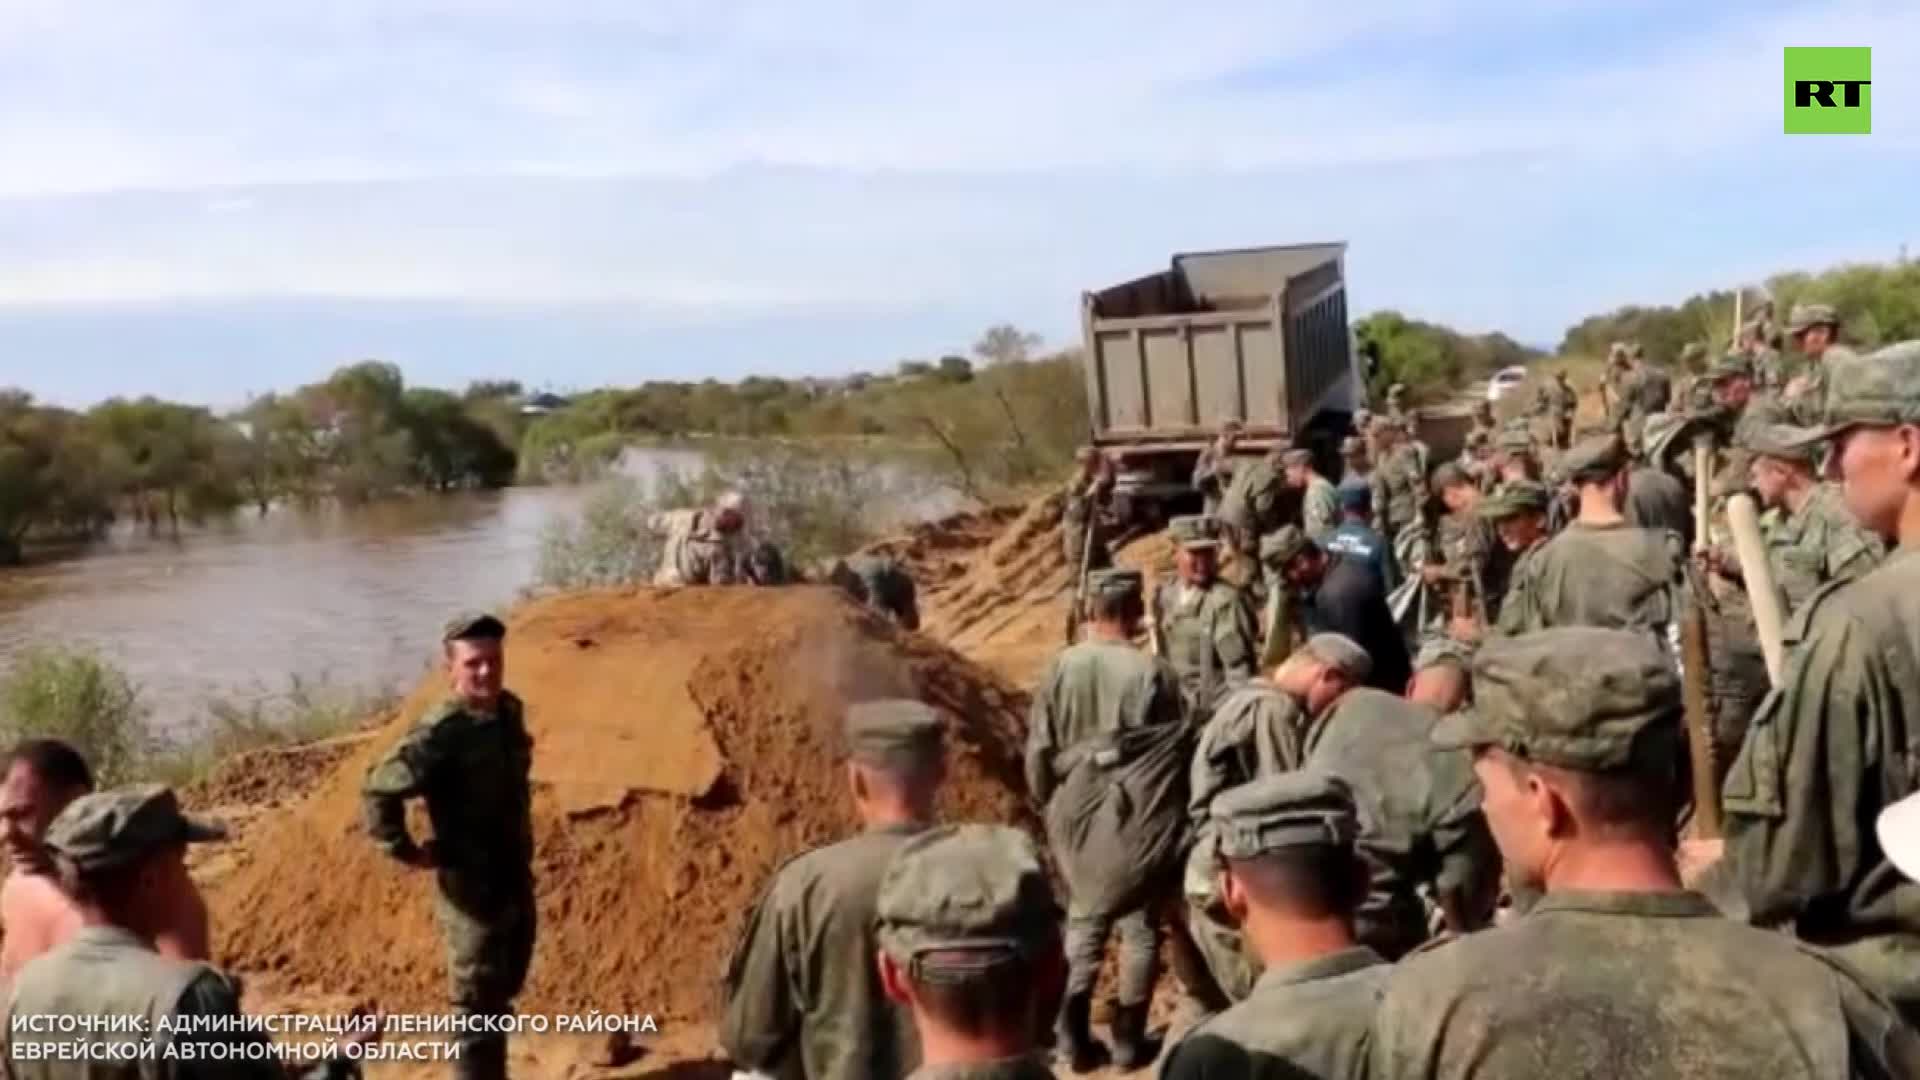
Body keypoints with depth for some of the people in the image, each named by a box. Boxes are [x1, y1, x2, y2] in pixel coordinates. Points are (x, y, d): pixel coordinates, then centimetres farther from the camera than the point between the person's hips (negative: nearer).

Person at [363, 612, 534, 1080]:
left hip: (516, 881, 8)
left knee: (501, 994, 23)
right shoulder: (441, 732, -23)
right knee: (477, 1006, 3)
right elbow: (379, 789, -30)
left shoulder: (509, 711, 2)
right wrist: (407, 851, -21)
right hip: (472, 889, -8)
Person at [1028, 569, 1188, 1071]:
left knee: (1084, 917, 17)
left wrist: (1049, 802, 14)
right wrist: (1173, 814, 9)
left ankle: (1074, 1034, 15)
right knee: (1139, 921, 11)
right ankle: (1128, 1035, 17)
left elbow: (1038, 748, -2)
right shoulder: (1153, 672, -14)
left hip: (1079, 812, 3)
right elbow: (1179, 750, -6)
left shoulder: (1062, 666, -8)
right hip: (1138, 816, -2)